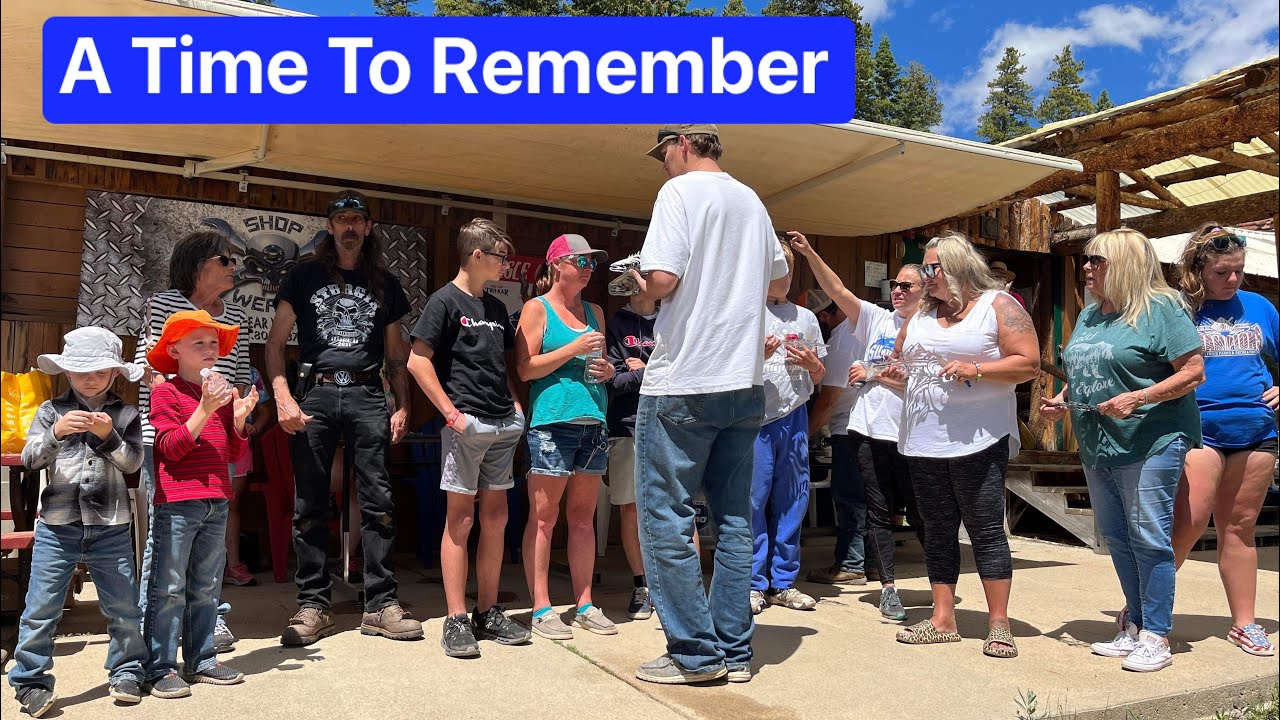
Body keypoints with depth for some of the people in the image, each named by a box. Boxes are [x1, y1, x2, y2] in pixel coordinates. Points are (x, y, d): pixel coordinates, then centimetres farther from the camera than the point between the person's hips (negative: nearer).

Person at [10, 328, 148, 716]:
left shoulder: (126, 414, 3)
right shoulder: (51, 410, 5)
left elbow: (133, 462, -6)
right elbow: (29, 458, -4)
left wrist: (109, 435, -22)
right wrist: (56, 433, -21)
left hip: (110, 527, 0)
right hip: (56, 526, 0)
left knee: (123, 606, 8)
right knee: (41, 607, 4)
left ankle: (125, 672, 24)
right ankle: (30, 680, 18)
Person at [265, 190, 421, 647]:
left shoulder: (384, 283, 16)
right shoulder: (304, 277, 10)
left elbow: (396, 354, 17)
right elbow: (276, 342, 6)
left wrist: (403, 406, 6)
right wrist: (283, 398, -7)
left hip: (367, 396, 1)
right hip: (315, 393, -1)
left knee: (378, 503, -2)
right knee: (310, 506, 2)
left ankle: (380, 605, 5)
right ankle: (314, 605, 12)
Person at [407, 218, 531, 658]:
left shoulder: (496, 307, 18)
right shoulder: (445, 301, -4)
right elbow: (417, 361, -10)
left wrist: (515, 405, 11)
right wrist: (451, 412, -14)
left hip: (502, 425, 7)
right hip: (466, 423, -7)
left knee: (495, 518, 9)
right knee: (460, 519, -2)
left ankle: (488, 614, 19)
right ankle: (456, 621, 5)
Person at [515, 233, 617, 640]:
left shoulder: (595, 312, 18)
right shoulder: (537, 309, 1)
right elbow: (525, 369, -7)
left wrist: (608, 370, 4)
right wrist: (575, 348, -12)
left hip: (593, 422, 6)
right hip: (551, 423, -6)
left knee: (583, 517, 10)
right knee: (543, 517, -2)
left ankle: (584, 605, 16)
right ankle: (541, 608, 5)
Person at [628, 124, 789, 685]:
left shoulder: (681, 191, -7)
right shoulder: (751, 201, 15)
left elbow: (661, 279, -19)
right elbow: (777, 278, 27)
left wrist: (642, 282, 2)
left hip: (684, 384, -7)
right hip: (745, 384, 8)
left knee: (664, 518, 2)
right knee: (734, 519, 10)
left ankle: (695, 653, 6)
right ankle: (734, 650, 17)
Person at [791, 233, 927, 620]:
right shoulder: (877, 319, 8)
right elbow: (837, 290, 0)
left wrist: (872, 375, -8)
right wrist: (809, 253, -9)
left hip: (911, 436, -2)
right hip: (869, 431, 3)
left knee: (921, 514, 6)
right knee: (879, 512, 7)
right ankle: (888, 588, 17)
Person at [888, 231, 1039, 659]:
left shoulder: (998, 306, -1)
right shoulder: (921, 314, 17)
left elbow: (1029, 364, -8)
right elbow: (899, 360, 26)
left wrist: (976, 369, -19)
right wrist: (896, 372, 4)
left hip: (977, 442, -6)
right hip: (924, 443, 6)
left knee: (985, 529, -3)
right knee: (938, 529, 9)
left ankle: (999, 624, 6)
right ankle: (942, 620, 16)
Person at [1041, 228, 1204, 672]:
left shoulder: (1159, 310, -8)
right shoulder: (1088, 317, 14)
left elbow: (1193, 371, -13)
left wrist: (1138, 398, -23)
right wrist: (1062, 399, 4)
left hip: (1150, 444, -8)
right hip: (1096, 448, 8)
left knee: (1148, 538, -3)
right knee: (1116, 538, 13)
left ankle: (1156, 636, 7)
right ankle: (1136, 626, 25)